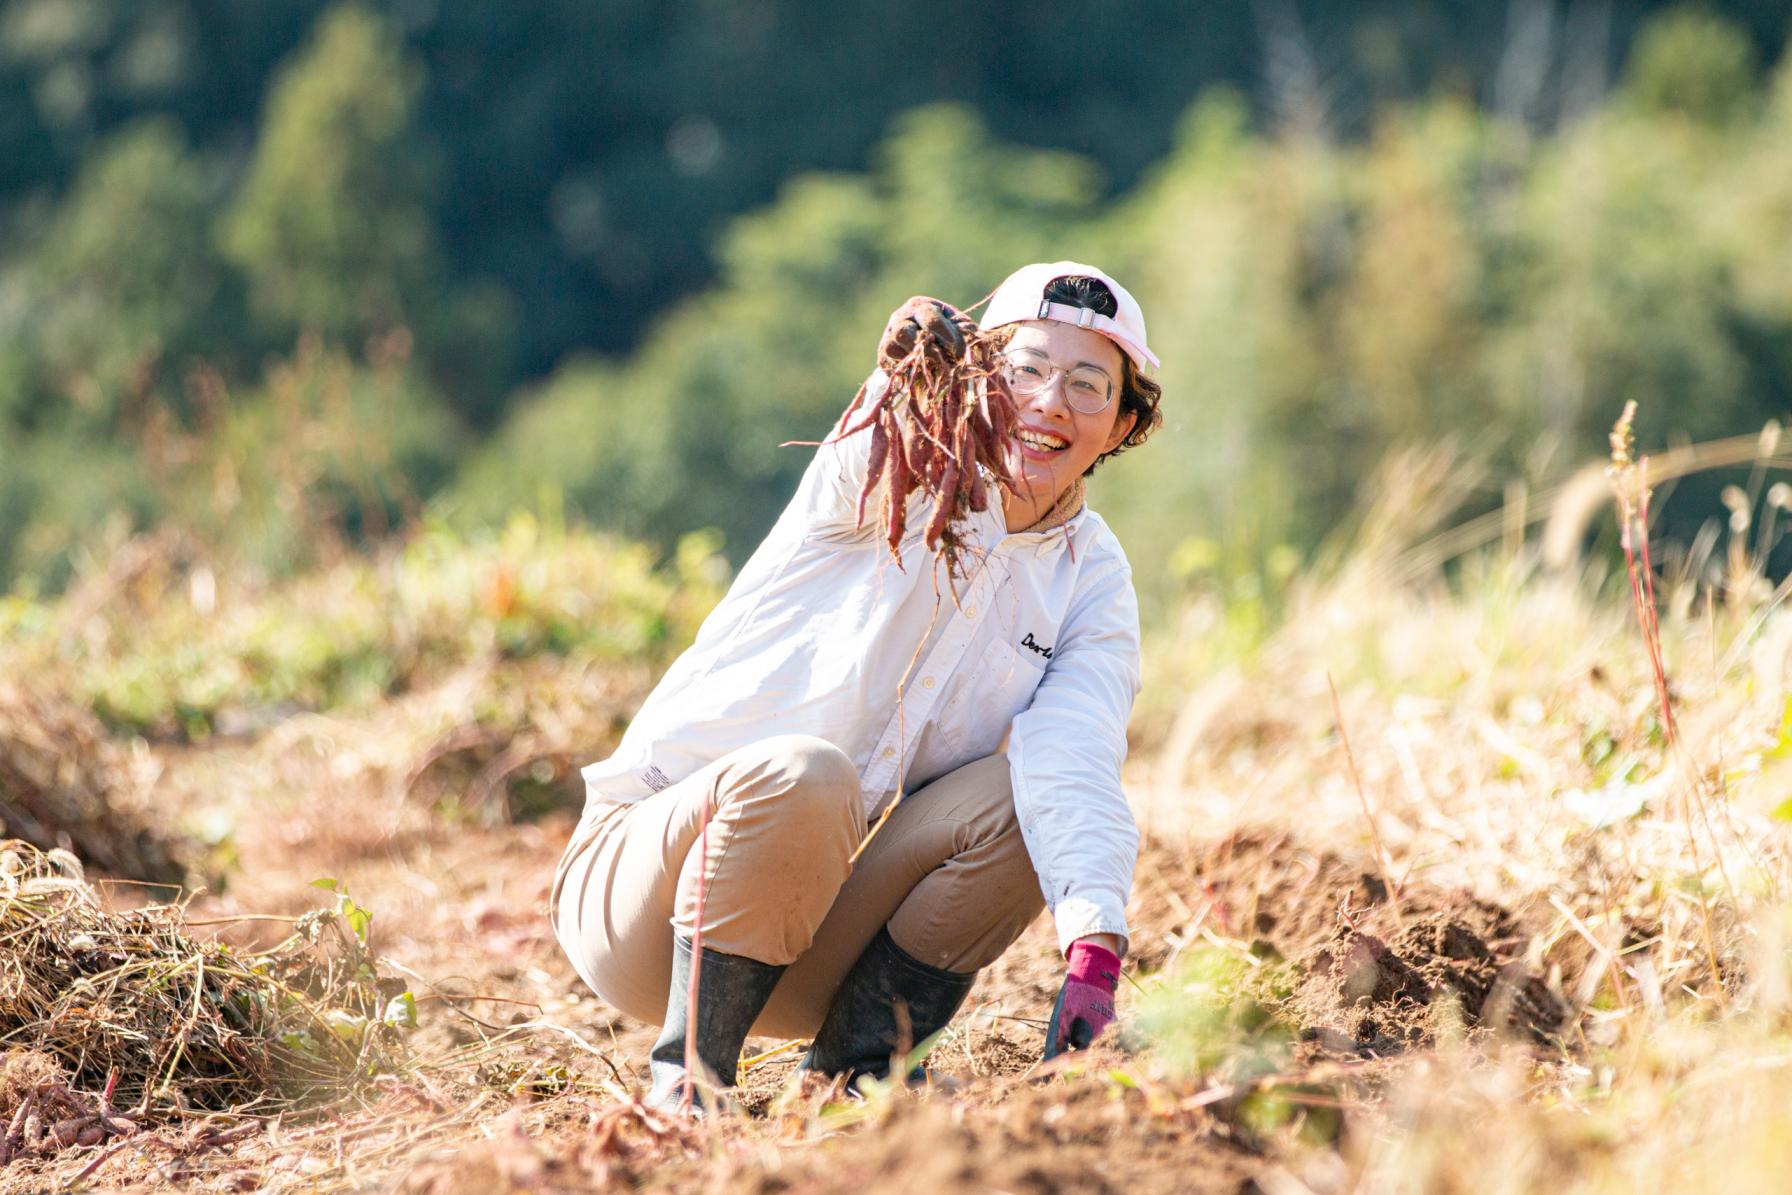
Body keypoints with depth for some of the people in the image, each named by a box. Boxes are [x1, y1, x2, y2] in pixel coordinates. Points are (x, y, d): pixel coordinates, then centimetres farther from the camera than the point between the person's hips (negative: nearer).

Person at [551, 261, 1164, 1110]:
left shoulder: (1093, 580, 2)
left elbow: (1075, 765, -16)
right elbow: (867, 472, -35)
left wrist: (1094, 952, -34)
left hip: (818, 925, 4)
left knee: (1026, 792, -18)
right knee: (803, 774, -34)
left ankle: (861, 1055, -5)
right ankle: (686, 1067, -17)